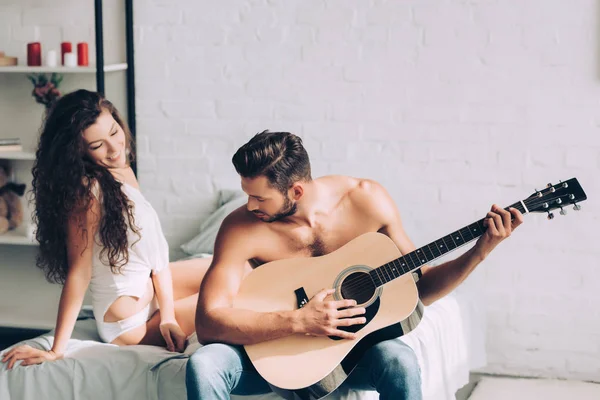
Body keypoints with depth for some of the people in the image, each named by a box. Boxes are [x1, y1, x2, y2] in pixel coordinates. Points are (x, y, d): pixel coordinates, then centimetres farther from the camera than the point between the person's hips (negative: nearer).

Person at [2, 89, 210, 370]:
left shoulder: (123, 171, 1)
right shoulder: (87, 190, -25)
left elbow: (155, 248, -1)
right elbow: (78, 272, -26)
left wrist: (168, 314, -10)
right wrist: (56, 351, -25)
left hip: (150, 287, 9)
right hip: (131, 323, -9)